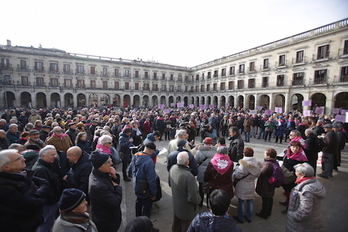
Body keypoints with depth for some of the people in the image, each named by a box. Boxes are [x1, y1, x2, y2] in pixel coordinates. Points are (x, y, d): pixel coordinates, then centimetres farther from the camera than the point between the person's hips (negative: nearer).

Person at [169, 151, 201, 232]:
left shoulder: (173, 168, -15)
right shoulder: (189, 177, -39)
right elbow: (193, 197, -30)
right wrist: (198, 200, -8)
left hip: (175, 205, 7)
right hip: (186, 209, -6)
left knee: (176, 226, 29)